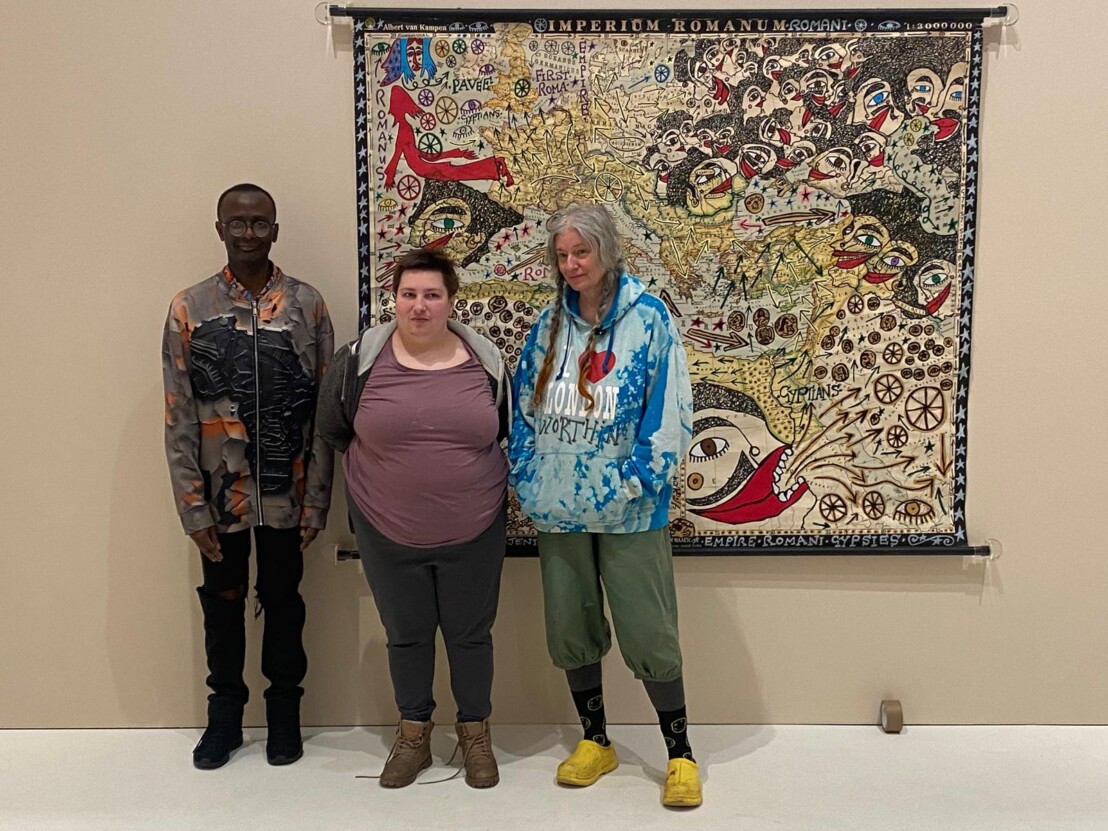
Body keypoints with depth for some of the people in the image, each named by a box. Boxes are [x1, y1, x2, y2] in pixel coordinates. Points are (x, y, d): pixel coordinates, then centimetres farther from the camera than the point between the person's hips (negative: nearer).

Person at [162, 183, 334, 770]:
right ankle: (224, 715, 32)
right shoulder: (190, 308, -1)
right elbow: (179, 418, -2)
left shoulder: (307, 304, -2)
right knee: (222, 602, 14)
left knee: (283, 601, 13)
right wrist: (193, 507, -6)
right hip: (220, 494, 1)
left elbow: (326, 410, -3)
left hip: (286, 493, 0)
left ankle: (284, 712, 31)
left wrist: (316, 500, -6)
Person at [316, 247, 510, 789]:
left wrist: (470, 476, 5)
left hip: (473, 532, 0)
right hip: (388, 534, 0)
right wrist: (386, 468, 8)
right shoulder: (360, 359, -7)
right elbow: (334, 431, 6)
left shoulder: (486, 361, -5)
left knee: (470, 634, 13)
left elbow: (508, 433, 9)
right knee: (406, 635, 15)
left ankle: (475, 734, 34)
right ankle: (413, 735, 35)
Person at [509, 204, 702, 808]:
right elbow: (525, 408, 12)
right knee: (570, 631, 13)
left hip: (626, 512, -4)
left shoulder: (648, 318, -5)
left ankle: (680, 755, 18)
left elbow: (670, 411, -8)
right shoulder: (549, 326, 8)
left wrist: (635, 481, -13)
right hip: (558, 509, 5)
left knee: (648, 635, 0)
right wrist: (527, 479, 2)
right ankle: (594, 742, 32)